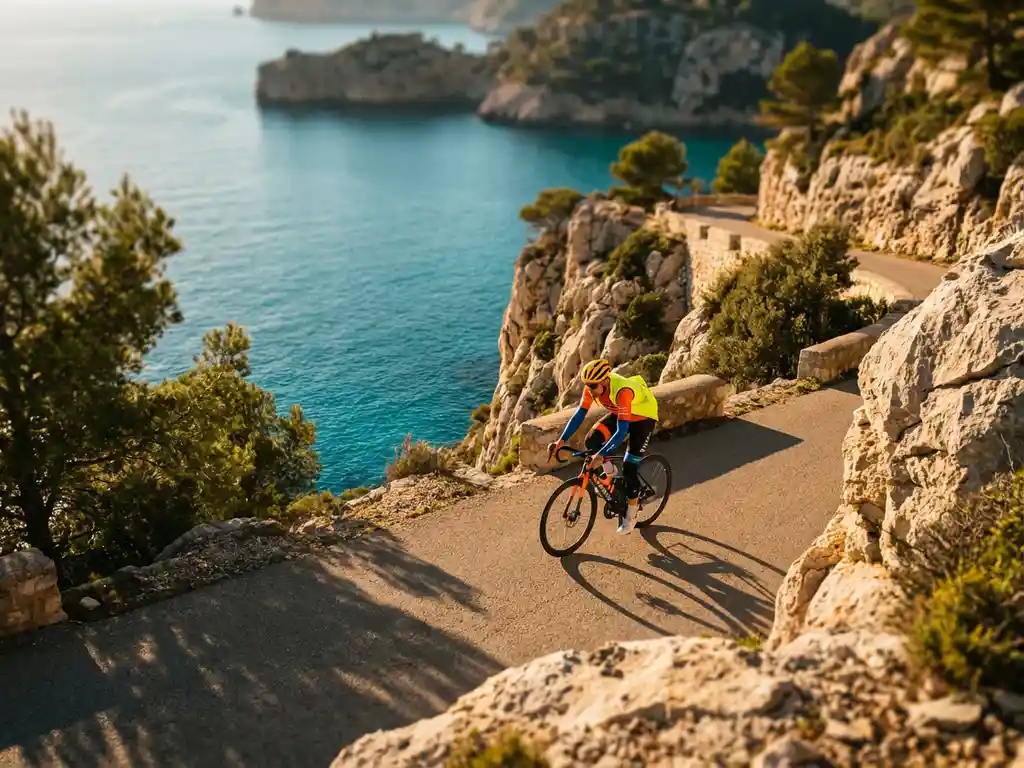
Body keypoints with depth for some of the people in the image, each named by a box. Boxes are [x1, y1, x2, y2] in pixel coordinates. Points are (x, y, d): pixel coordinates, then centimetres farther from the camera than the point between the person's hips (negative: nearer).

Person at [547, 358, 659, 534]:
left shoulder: (622, 391, -42)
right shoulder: (592, 386, -23)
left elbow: (622, 431, -43)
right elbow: (580, 414, -17)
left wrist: (601, 455, -50)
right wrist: (561, 440, -26)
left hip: (642, 417, -6)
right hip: (619, 414, 6)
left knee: (629, 467, -11)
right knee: (592, 441, -17)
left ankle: (630, 516, 7)